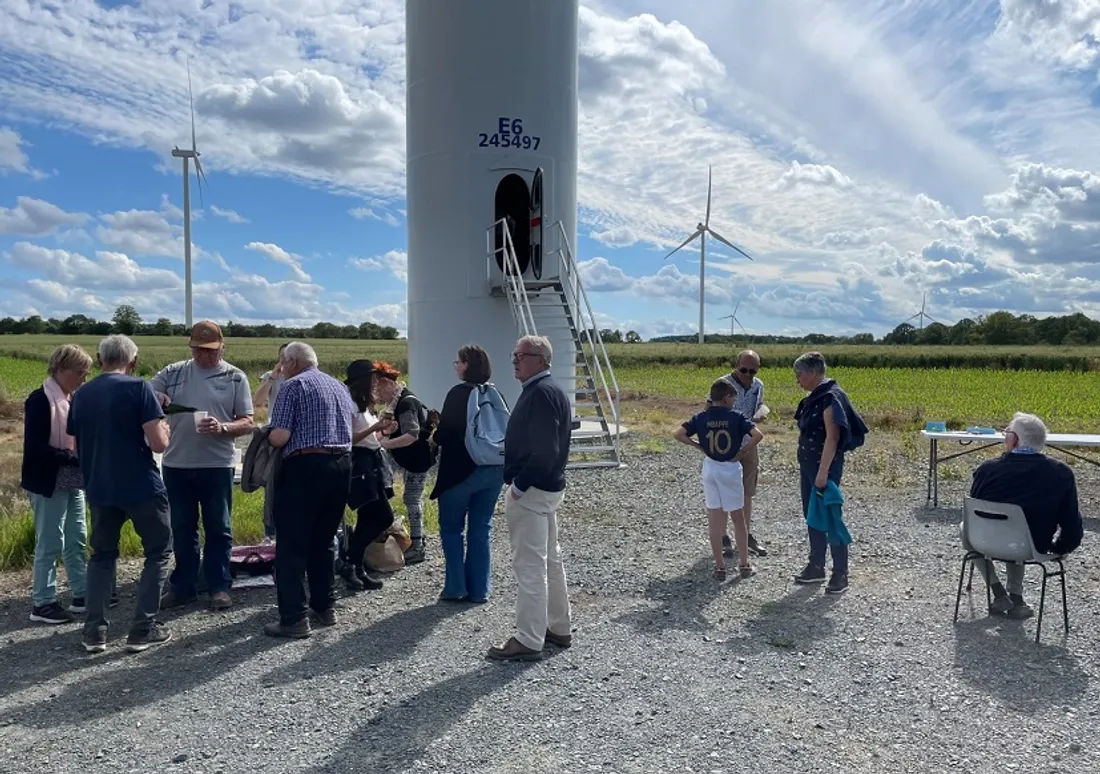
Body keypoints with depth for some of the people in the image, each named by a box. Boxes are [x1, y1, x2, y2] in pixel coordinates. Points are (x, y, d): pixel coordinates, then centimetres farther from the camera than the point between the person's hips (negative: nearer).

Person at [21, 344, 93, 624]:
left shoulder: (73, 399, 8)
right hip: (49, 484, -7)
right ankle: (42, 604, 12)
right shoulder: (40, 400, -14)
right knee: (50, 544, 1)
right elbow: (35, 447, -19)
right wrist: (74, 458, -23)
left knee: (77, 540, 13)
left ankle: (81, 595, 23)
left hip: (72, 482, 8)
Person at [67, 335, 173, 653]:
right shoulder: (138, 388, -11)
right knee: (158, 553, 9)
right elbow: (159, 444, -16)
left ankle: (94, 631, 17)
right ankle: (142, 629, 8)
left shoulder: (80, 395, 6)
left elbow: (77, 447, 16)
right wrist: (163, 430, 5)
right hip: (141, 488, -5)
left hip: (100, 490, 5)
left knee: (102, 555, 19)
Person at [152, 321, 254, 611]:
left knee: (218, 529, 6)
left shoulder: (235, 377, -1)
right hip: (176, 465, 3)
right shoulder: (172, 373, 5)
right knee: (182, 529, 13)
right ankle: (183, 586, 24)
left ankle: (219, 587, 16)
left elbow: (247, 423, -2)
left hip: (217, 465, -2)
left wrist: (222, 427, -22)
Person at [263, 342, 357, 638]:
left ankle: (294, 618, -1)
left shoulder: (294, 386, -4)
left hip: (306, 466, -7)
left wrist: (266, 437, 9)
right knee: (323, 541, 17)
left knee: (292, 545, -1)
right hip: (342, 465, 7)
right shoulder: (340, 386, 18)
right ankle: (325, 607, 22)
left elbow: (279, 437, -12)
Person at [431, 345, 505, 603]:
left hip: (461, 469, -6)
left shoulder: (458, 393, -12)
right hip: (493, 470, 6)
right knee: (481, 530, 12)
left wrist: (435, 439, 7)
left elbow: (445, 432, -14)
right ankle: (479, 590, 15)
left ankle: (456, 588, 7)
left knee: (451, 528, 9)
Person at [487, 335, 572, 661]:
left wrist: (519, 486, -18)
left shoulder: (541, 393, -18)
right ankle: (559, 628, 28)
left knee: (529, 565, -4)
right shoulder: (547, 390, 14)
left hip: (531, 490, -11)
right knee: (550, 558, 17)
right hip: (546, 487, 11)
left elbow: (544, 449, -25)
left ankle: (528, 641, 4)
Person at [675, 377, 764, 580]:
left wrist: (698, 446, 0)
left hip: (710, 467, 2)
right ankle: (744, 564, 18)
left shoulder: (701, 418, -3)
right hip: (731, 468, -2)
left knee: (715, 519, 8)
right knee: (738, 517, 12)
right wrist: (743, 451, -8)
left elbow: (678, 434, -11)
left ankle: (720, 566, 10)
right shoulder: (736, 417, -9)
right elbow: (758, 435, -21)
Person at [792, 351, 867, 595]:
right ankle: (816, 567, 24)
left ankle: (840, 574, 6)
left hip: (825, 466, -10)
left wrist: (823, 472, -26)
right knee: (812, 516, 14)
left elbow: (832, 437, -23)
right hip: (809, 465, 10)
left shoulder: (830, 397, -18)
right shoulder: (813, 397, 10)